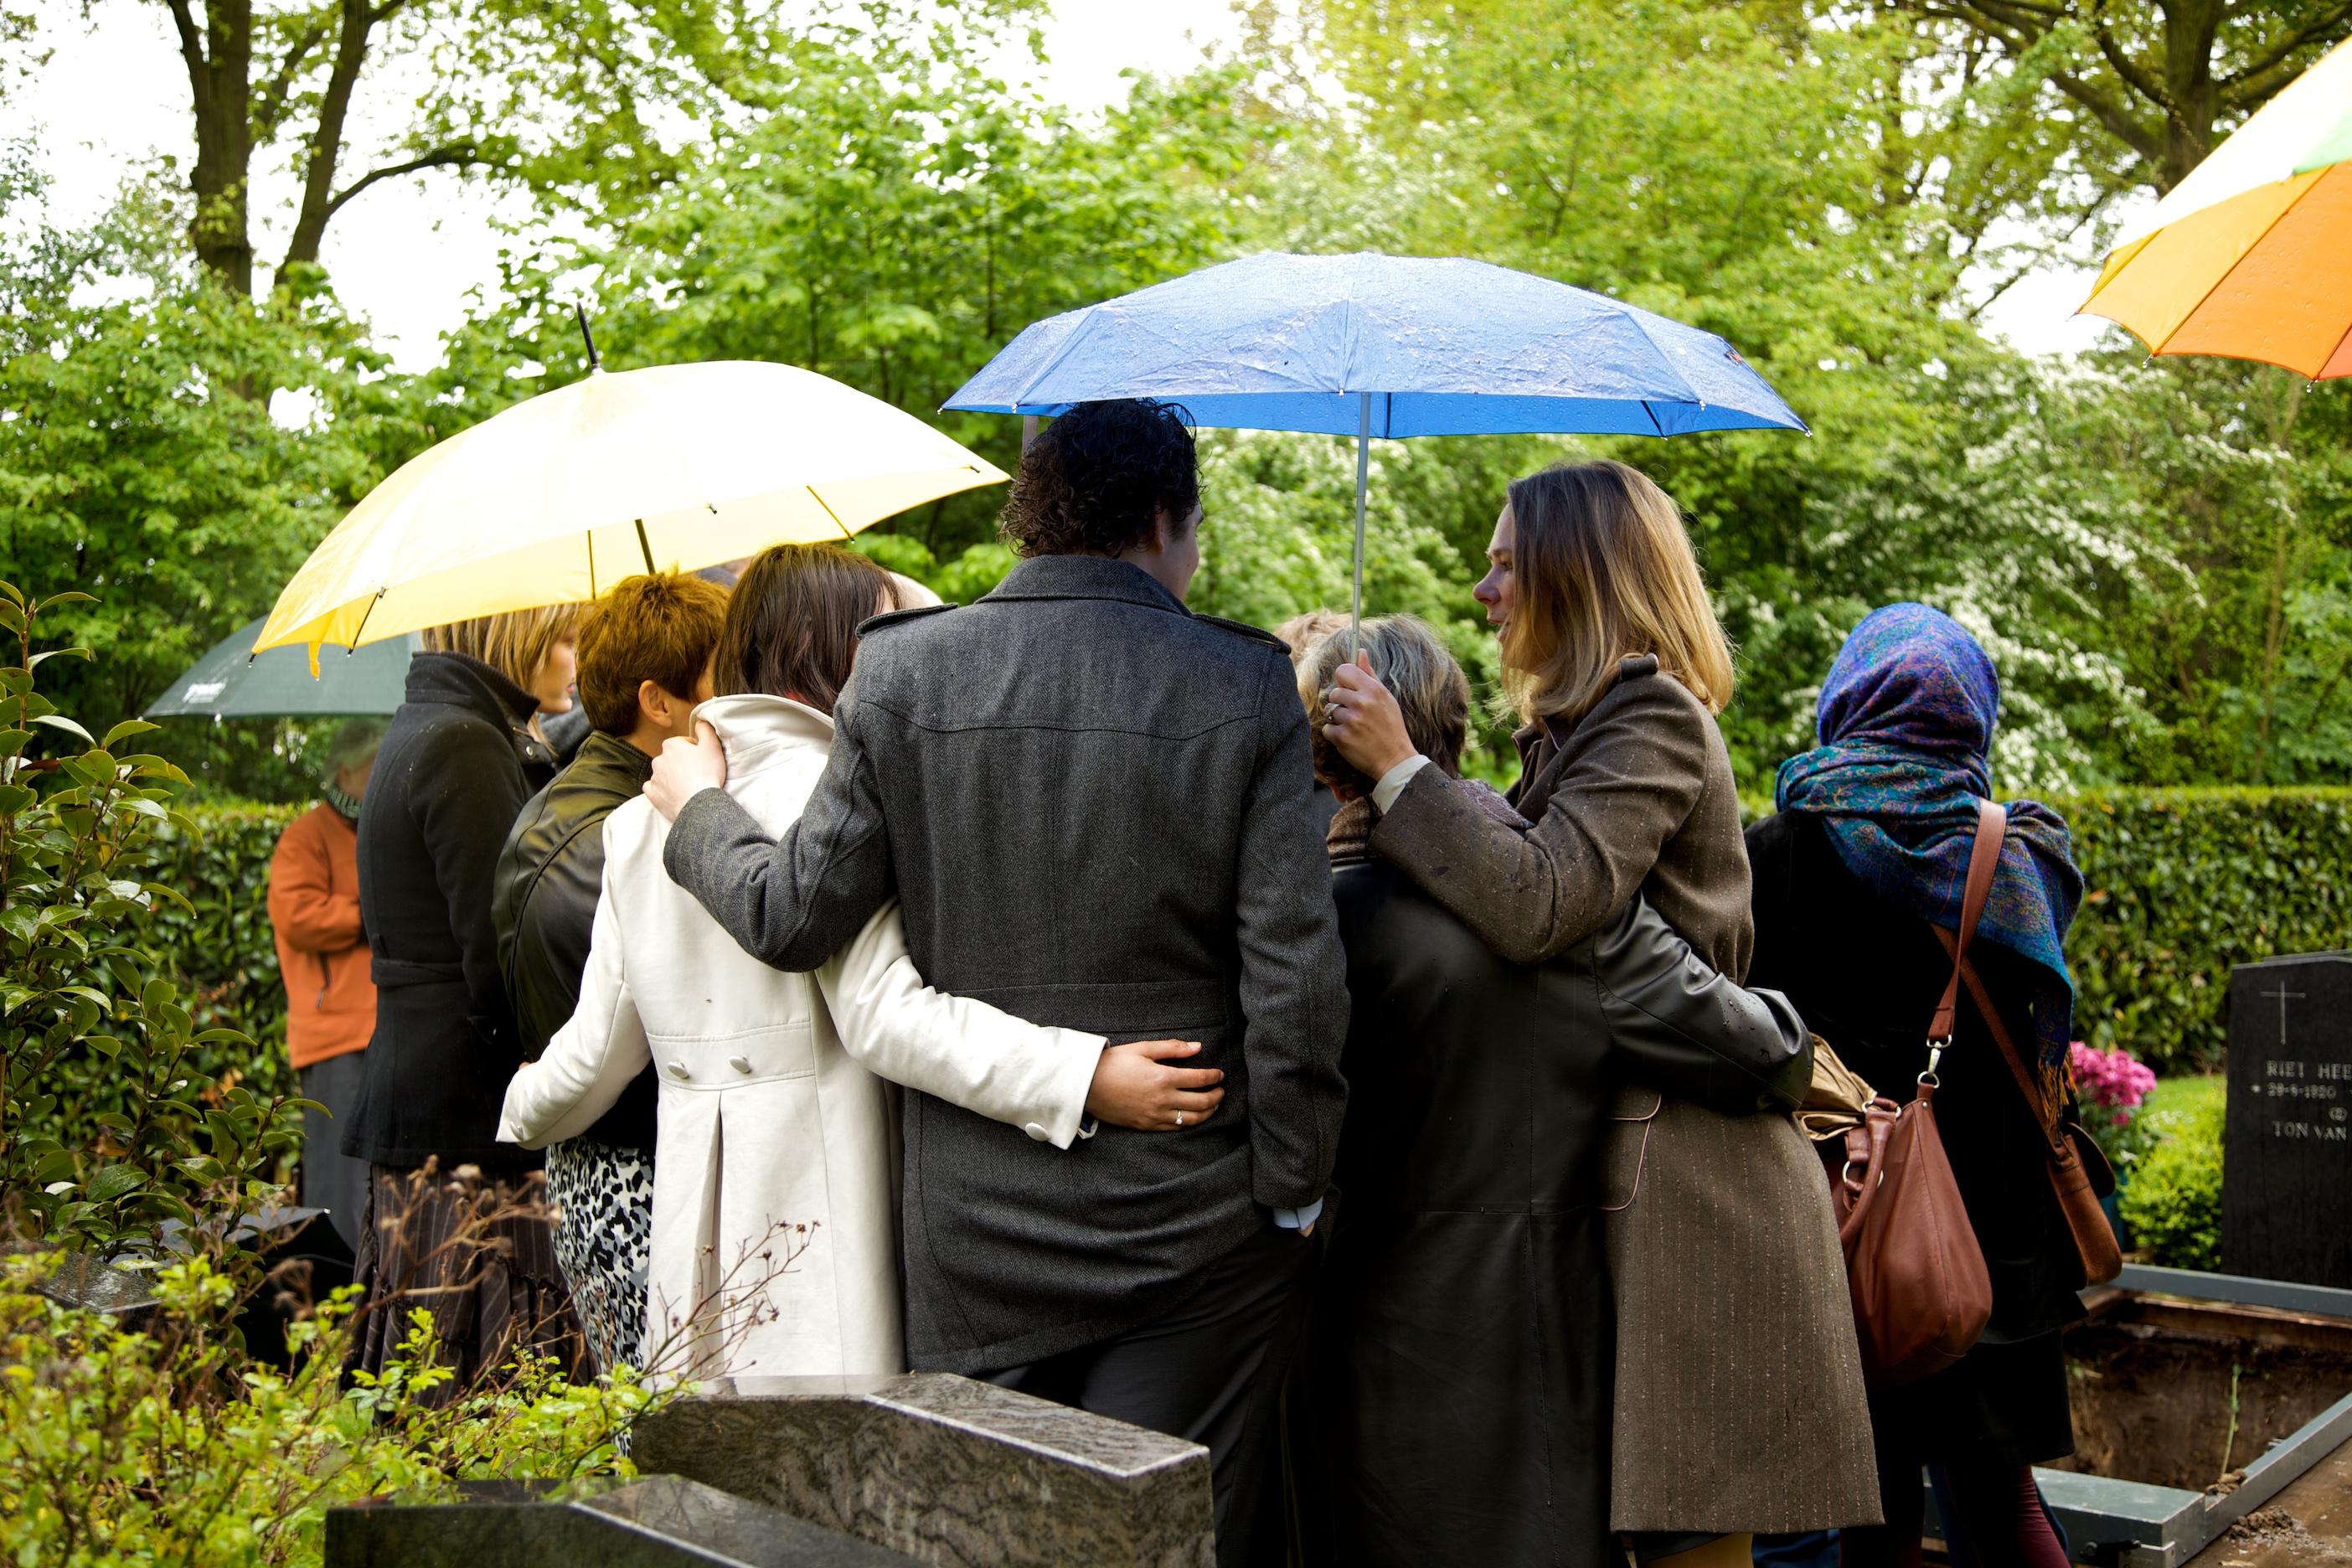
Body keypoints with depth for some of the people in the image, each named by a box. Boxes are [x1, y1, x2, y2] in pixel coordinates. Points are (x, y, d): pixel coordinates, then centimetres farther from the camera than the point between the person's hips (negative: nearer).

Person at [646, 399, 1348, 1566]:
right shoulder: (1248, 689, -7)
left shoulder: (903, 671, -4)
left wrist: (697, 810, 19)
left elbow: (795, 919, -1)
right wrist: (1291, 1193, 1)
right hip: (1193, 1227, -1)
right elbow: (1295, 979, -10)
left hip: (979, 1228, 1)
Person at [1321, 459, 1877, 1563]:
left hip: (1684, 1177, -10)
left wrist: (1397, 770, -18)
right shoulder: (1576, 725, 20)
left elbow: (1537, 905, -26)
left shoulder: (1654, 717, -12)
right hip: (1625, 1163, 10)